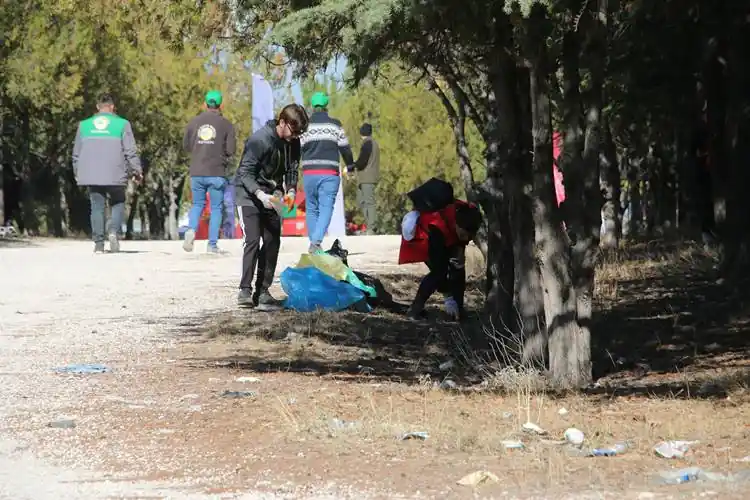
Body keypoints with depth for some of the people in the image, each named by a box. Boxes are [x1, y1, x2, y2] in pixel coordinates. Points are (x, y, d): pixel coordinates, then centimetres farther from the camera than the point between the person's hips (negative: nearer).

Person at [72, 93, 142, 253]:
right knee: (117, 204, 12)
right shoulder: (122, 124, 0)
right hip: (115, 174, -2)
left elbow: (76, 153, 15)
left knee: (97, 207, 6)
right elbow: (130, 151, -1)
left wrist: (77, 173, 26)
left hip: (91, 174, 2)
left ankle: (98, 243, -1)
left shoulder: (84, 125, 10)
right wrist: (137, 171, 8)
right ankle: (114, 231, -12)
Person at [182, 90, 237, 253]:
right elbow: (231, 150, -7)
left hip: (196, 172, 2)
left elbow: (186, 146, 8)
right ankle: (212, 245, 3)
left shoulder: (194, 122, 4)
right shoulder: (226, 124, -3)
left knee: (197, 204, 17)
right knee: (216, 208, 7)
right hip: (217, 173, -2)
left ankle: (191, 230, -10)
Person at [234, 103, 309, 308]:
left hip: (271, 197, 7)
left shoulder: (293, 143, -3)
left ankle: (262, 291, 8)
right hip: (248, 195, -7)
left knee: (272, 242, 2)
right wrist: (260, 194, -37)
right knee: (252, 241, -17)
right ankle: (245, 291, -16)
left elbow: (292, 169, 5)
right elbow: (245, 173, -23)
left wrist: (291, 190, -16)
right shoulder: (259, 140, -24)